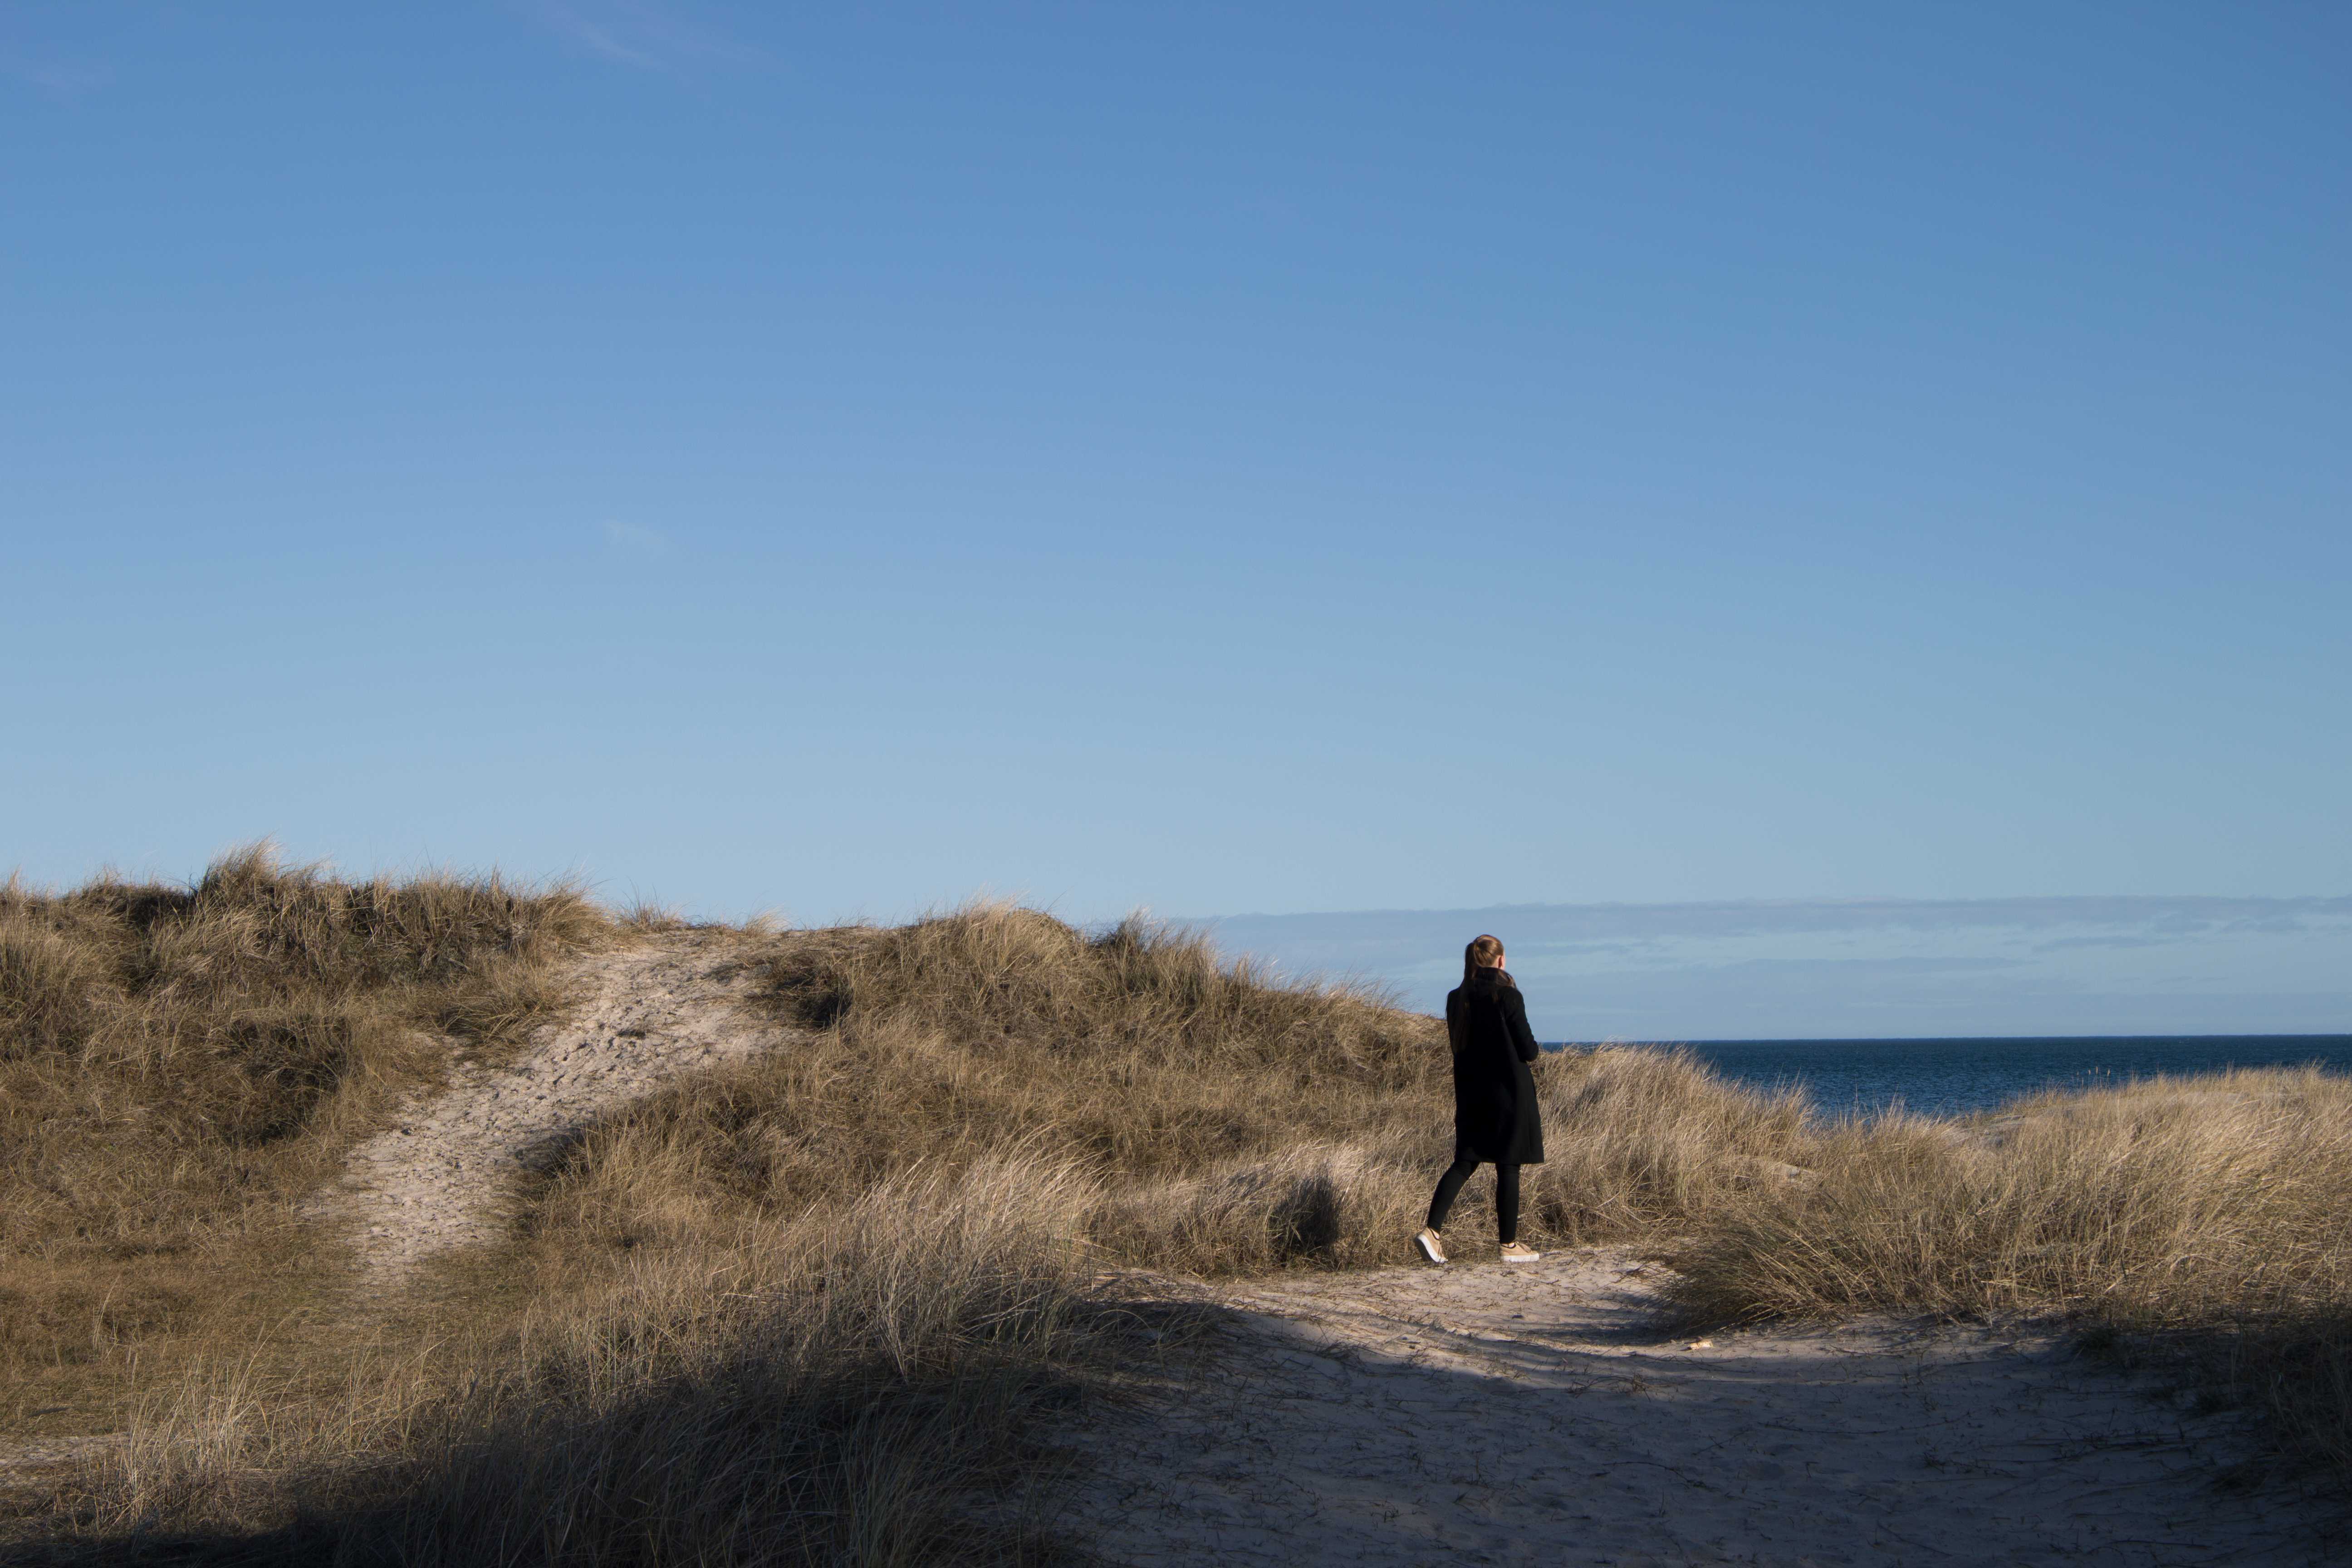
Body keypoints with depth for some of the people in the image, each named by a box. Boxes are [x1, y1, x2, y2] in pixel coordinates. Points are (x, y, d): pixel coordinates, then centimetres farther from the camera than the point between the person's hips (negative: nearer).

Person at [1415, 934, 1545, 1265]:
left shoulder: (1456, 1000, 3)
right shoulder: (1508, 997, -14)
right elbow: (1528, 1050, -11)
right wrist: (1534, 1047, 11)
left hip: (1471, 1094, 5)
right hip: (1509, 1094, -5)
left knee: (1464, 1163, 10)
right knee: (1508, 1167, 3)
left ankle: (1432, 1230, -4)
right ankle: (1510, 1244, 10)